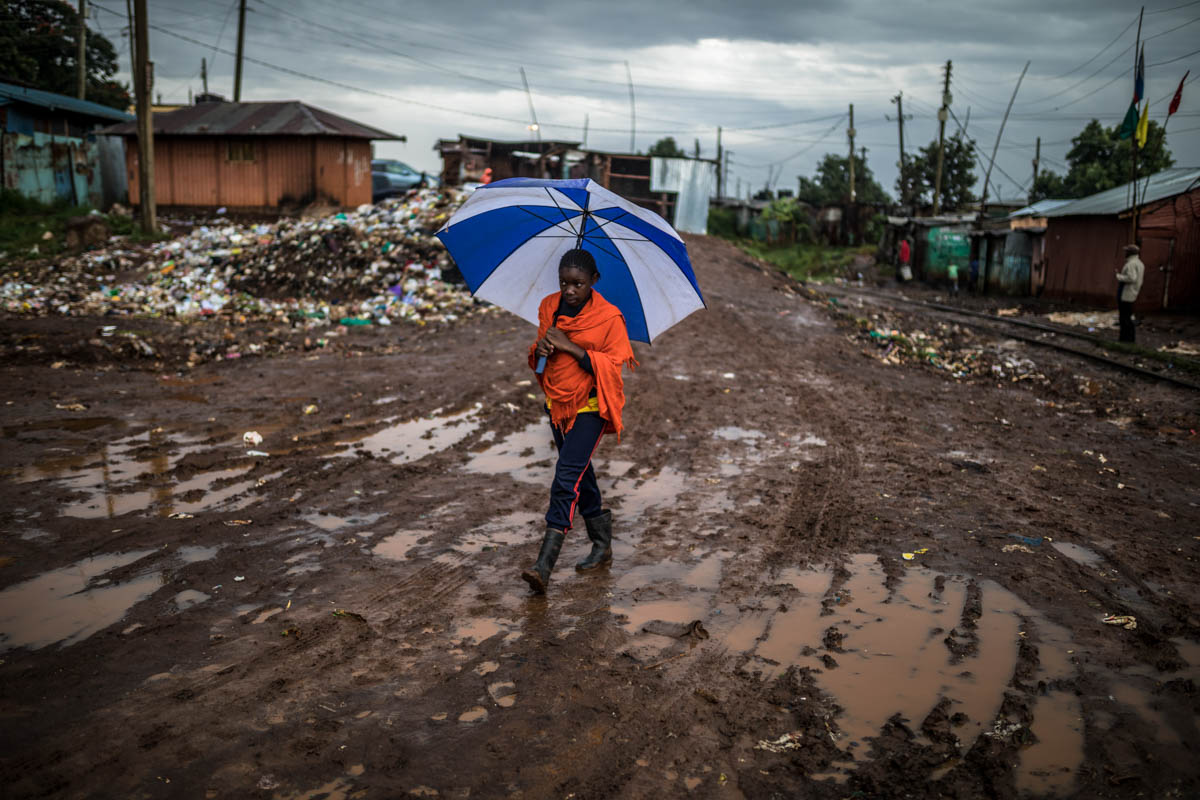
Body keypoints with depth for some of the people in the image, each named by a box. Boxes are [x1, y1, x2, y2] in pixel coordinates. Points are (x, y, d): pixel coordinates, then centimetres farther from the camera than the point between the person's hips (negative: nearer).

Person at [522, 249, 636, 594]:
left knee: (567, 478, -16)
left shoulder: (609, 316, -11)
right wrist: (540, 350, -11)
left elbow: (613, 366, -16)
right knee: (581, 477, 16)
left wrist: (569, 346, -22)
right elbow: (537, 359, 14)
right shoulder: (549, 306, 5)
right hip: (557, 405, 7)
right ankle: (602, 546, 33)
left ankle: (544, 566, -18)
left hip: (590, 407, -6)